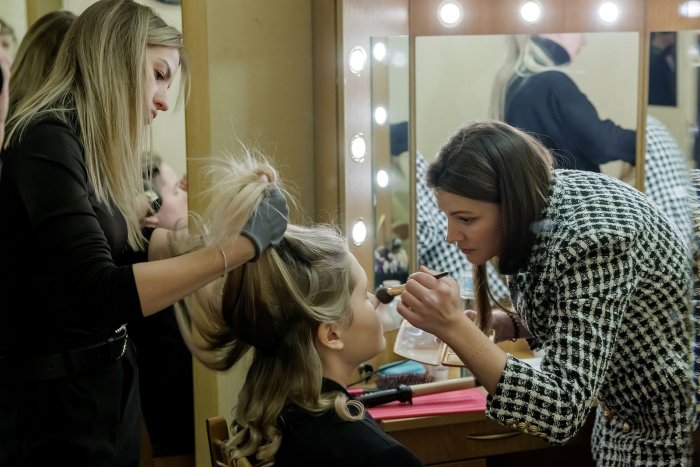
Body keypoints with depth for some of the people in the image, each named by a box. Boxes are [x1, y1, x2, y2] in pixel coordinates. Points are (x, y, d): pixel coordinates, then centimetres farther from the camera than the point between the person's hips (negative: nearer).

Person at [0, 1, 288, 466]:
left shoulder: (89, 149, 10)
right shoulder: (45, 139, -18)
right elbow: (100, 295, -29)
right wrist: (241, 244, -27)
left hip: (106, 389, 9)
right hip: (56, 404, -9)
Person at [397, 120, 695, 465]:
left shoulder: (590, 242, -33)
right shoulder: (540, 198, -8)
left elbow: (563, 414, -38)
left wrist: (454, 327, -44)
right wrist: (512, 325, -9)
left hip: (672, 427, -8)